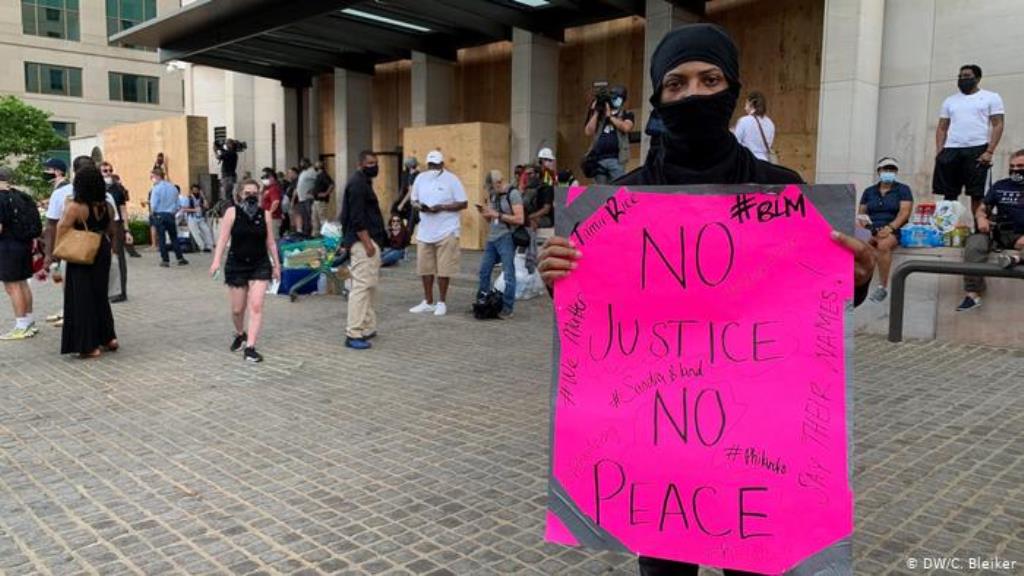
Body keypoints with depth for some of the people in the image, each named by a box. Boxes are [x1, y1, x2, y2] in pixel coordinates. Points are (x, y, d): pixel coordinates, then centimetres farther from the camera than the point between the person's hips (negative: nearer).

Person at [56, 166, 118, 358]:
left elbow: (62, 234, -13)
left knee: (83, 300, 4)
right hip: (102, 256, 5)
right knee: (100, 296, 19)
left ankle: (89, 346, 7)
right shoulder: (107, 206, 0)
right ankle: (108, 337, 22)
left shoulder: (74, 207, -16)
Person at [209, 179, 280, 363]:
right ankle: (240, 334, 40)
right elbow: (223, 238, -7)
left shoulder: (265, 214, 2)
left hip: (260, 265, 1)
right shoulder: (232, 212, -4)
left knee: (256, 307, -10)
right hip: (236, 265, 0)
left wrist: (276, 265, 10)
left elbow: (270, 242, 8)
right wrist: (217, 260, -18)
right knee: (237, 309, 9)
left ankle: (250, 348, -7)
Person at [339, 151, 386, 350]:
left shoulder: (364, 182, 19)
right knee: (362, 286, -12)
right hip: (363, 242, -11)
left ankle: (368, 328, 20)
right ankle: (353, 334, -11)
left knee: (370, 285, 14)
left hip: (370, 240, 11)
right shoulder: (357, 184, -13)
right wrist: (367, 243, -23)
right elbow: (357, 218, -21)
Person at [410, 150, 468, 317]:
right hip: (425, 231, 5)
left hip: (446, 231, -5)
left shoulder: (452, 180, -7)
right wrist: (419, 206, -9)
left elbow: (463, 203, -7)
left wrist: (442, 207, -18)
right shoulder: (420, 178, 7)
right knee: (425, 268, 9)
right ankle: (428, 302, 21)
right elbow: (414, 200, 15)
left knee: (444, 269, 1)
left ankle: (442, 302, 13)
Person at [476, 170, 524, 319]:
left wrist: (497, 215, -17)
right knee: (484, 271, 10)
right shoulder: (492, 195, 14)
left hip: (506, 238, -8)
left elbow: (520, 219, -16)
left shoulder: (513, 194, -8)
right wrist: (484, 213, 0)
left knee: (509, 274, -4)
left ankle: (508, 309, 2)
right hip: (492, 239, 8)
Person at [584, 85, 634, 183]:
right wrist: (595, 112, 5)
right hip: (599, 159, 3)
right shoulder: (600, 115, 18)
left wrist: (609, 116, -3)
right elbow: (589, 132, 6)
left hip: (616, 159, -3)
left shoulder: (627, 115, 13)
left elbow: (626, 127, -9)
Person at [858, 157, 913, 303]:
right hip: (871, 229, 3)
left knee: (883, 245, -39)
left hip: (893, 230, -3)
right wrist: (862, 222, -7)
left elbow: (905, 212, -2)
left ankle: (883, 287, -34)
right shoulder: (869, 191, 22)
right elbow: (861, 213, 18)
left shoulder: (903, 189, 11)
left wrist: (890, 227, -19)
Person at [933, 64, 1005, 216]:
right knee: (948, 193, 1)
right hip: (951, 150, 4)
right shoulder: (950, 101, 18)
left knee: (976, 194, -4)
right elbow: (942, 128, 17)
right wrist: (939, 151, 2)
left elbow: (998, 125, 0)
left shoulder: (991, 98, 7)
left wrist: (989, 152, -12)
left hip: (977, 150, -4)